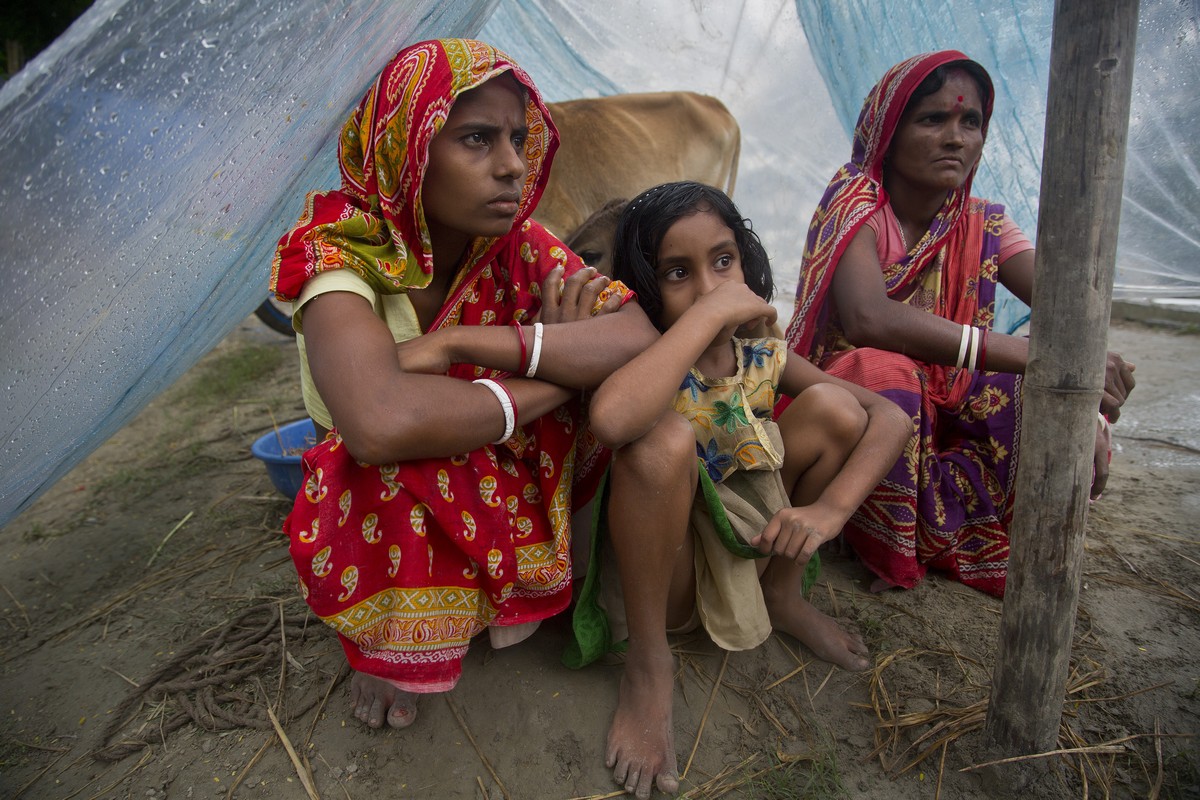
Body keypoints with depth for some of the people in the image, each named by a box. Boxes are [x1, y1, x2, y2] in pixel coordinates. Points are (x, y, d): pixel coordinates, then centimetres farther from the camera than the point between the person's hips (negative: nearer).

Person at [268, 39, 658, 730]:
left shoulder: (517, 245, -12)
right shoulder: (344, 251, -25)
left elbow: (642, 338, -27)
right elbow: (378, 424, -46)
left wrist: (462, 343, -35)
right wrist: (555, 379, -32)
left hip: (511, 478, 4)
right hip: (386, 501, -3)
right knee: (399, 468, -38)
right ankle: (388, 644, -2)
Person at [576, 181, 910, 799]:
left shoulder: (762, 358, -4)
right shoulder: (649, 362, -18)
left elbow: (890, 416, -5)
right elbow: (611, 419, -44)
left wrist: (831, 507, -21)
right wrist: (710, 313, -34)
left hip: (743, 552, 5)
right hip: (657, 572, -4)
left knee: (830, 407, -10)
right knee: (665, 438, -35)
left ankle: (784, 596, 9)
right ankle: (648, 663, -14)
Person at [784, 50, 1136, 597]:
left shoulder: (982, 224, 2)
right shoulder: (856, 201, -15)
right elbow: (867, 318, -35)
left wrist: (1082, 408, -30)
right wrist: (1034, 355, -38)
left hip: (943, 407, 6)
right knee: (883, 372, -37)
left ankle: (931, 529, -10)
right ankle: (888, 547, -12)